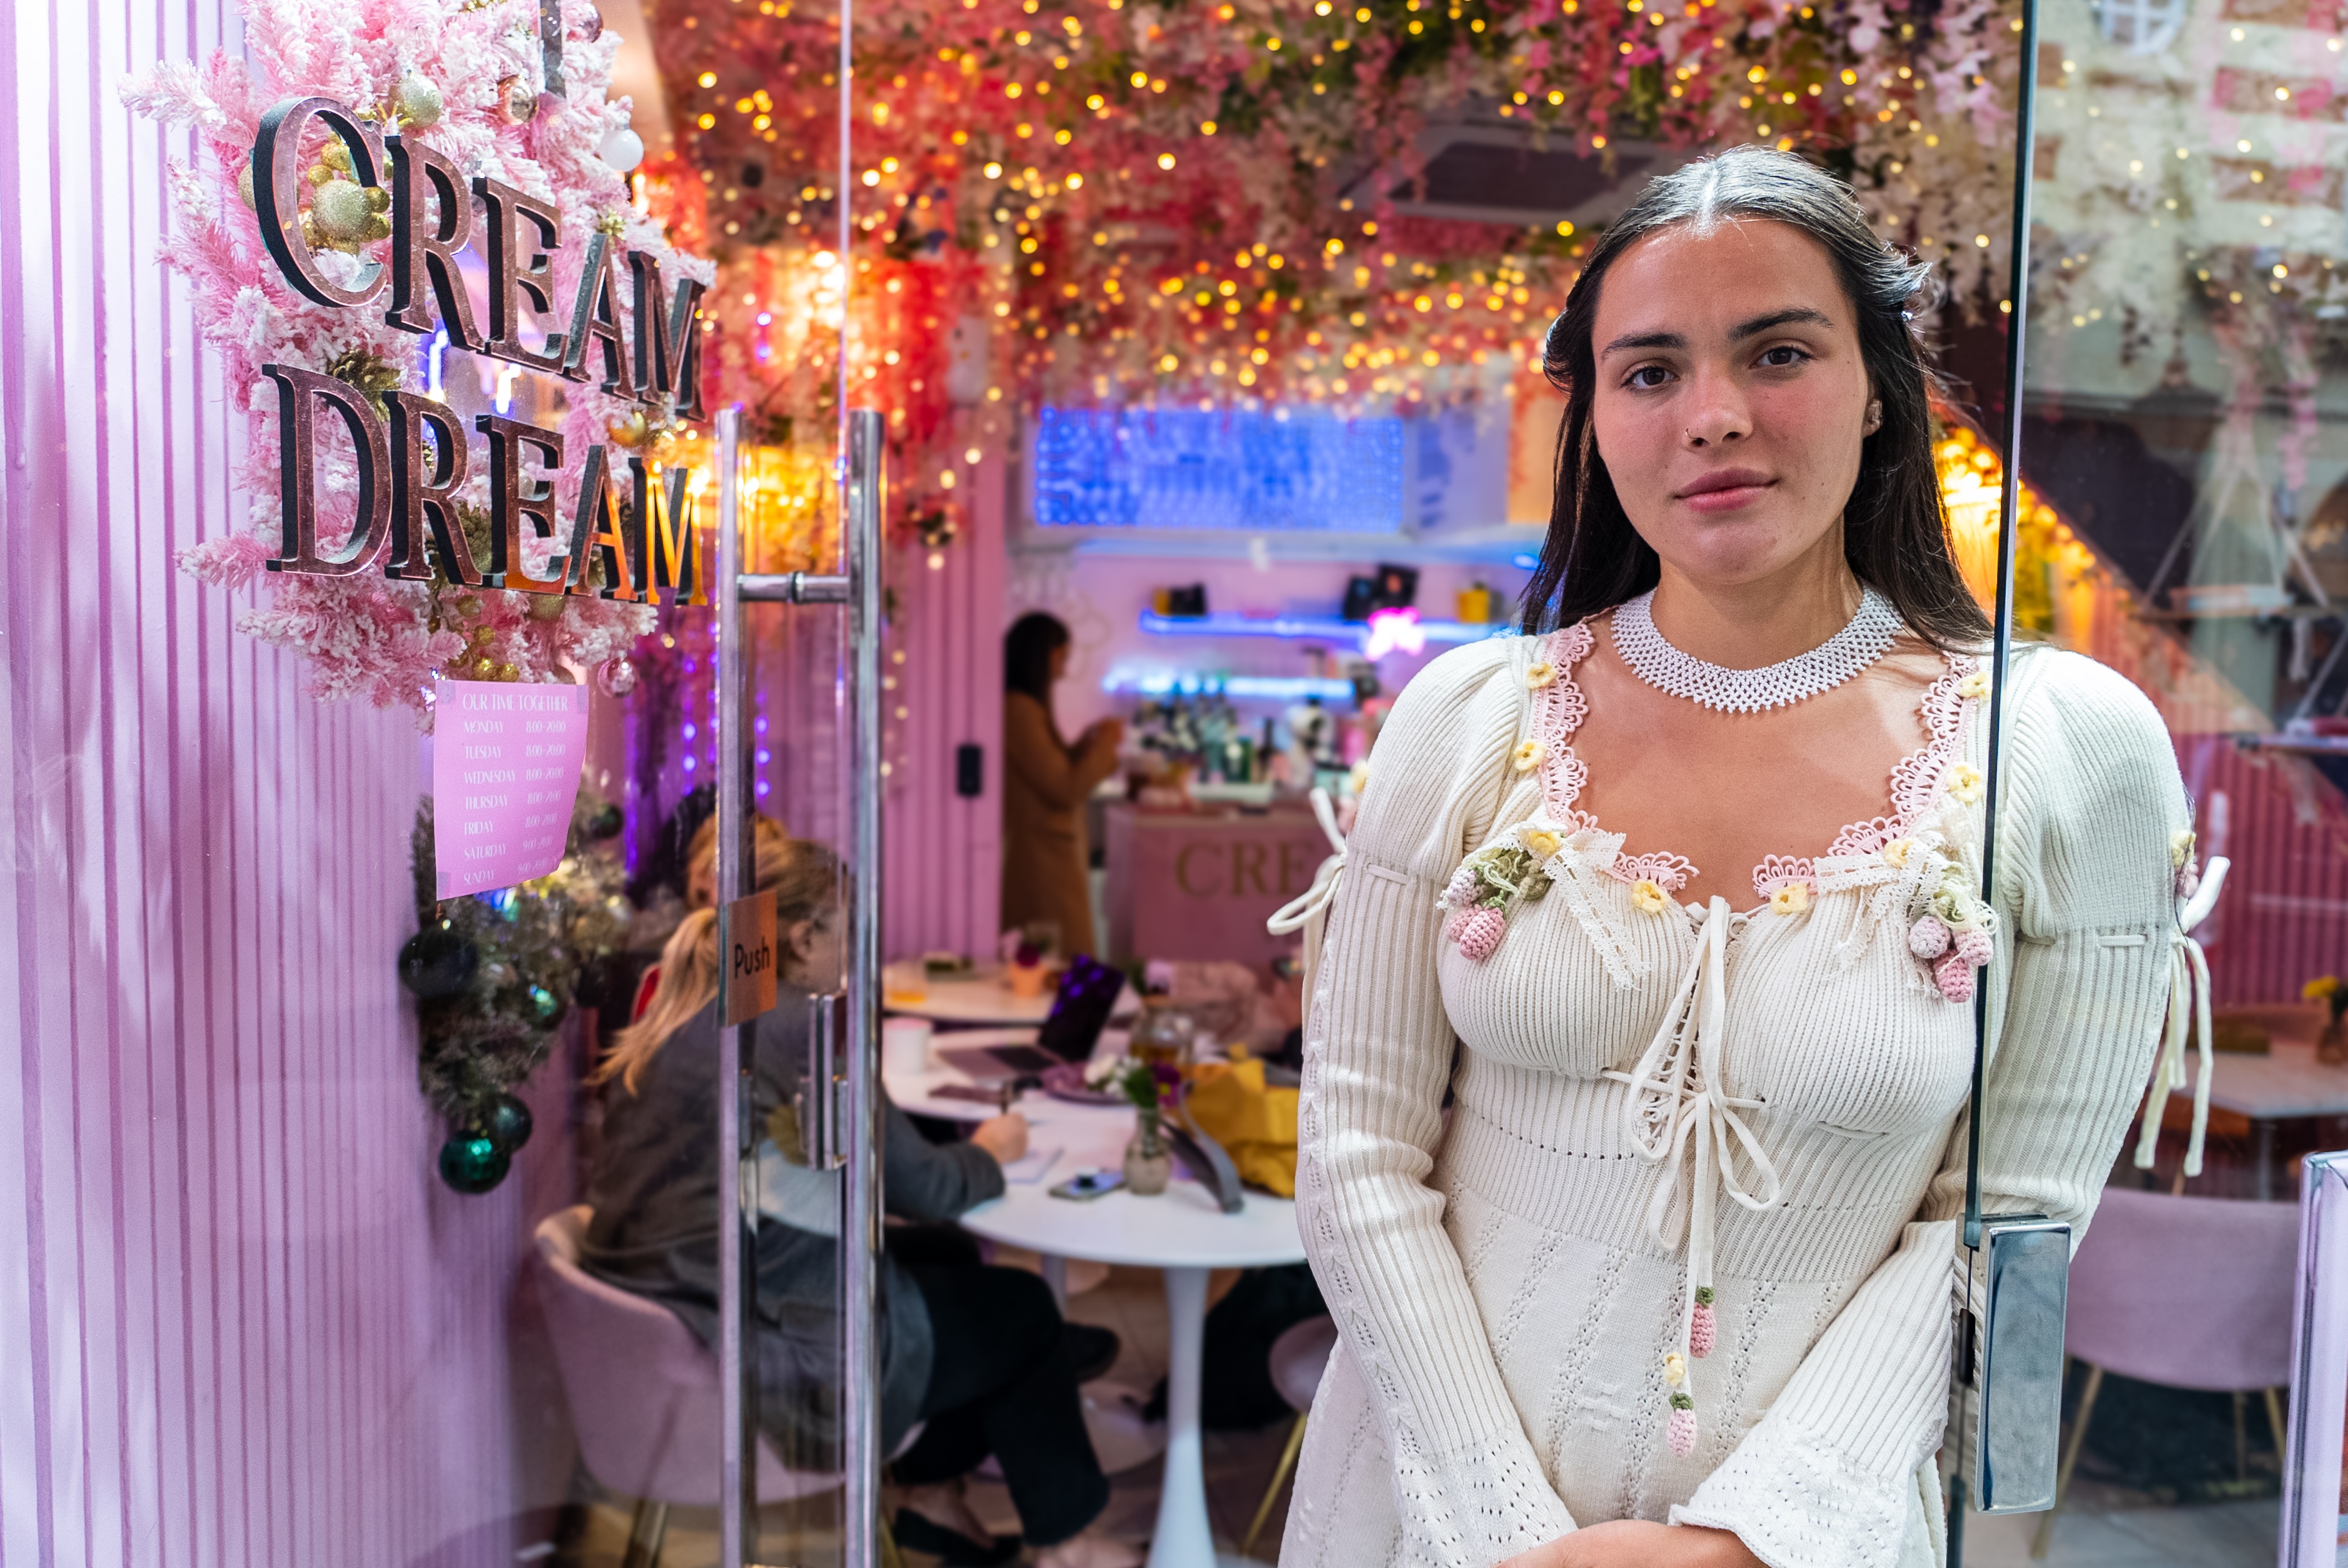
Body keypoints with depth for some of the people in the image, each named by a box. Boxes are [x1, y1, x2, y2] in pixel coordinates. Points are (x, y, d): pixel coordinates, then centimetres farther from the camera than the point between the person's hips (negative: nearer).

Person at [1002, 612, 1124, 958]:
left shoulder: (1022, 707, 13)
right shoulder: (1020, 710, -18)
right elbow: (1064, 789, -17)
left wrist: (1087, 742, 12)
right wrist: (1104, 746, -5)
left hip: (1047, 854, 10)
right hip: (1042, 857, -10)